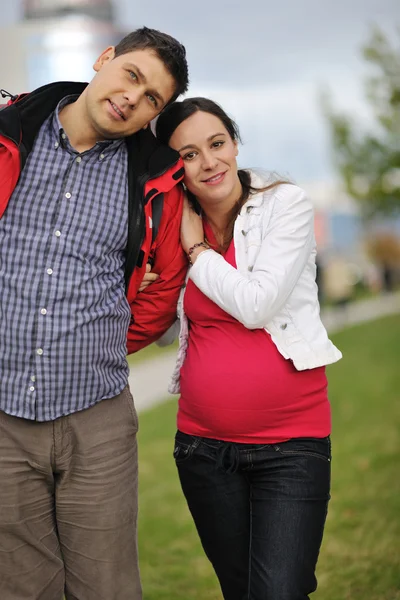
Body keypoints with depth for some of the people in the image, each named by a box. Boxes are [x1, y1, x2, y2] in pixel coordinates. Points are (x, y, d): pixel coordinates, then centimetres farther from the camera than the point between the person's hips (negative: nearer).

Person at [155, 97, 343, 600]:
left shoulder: (285, 204, -6)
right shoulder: (176, 228, 7)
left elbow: (257, 305, -16)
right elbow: (165, 328, 14)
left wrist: (195, 247, -6)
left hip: (290, 443, -4)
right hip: (204, 441, 4)